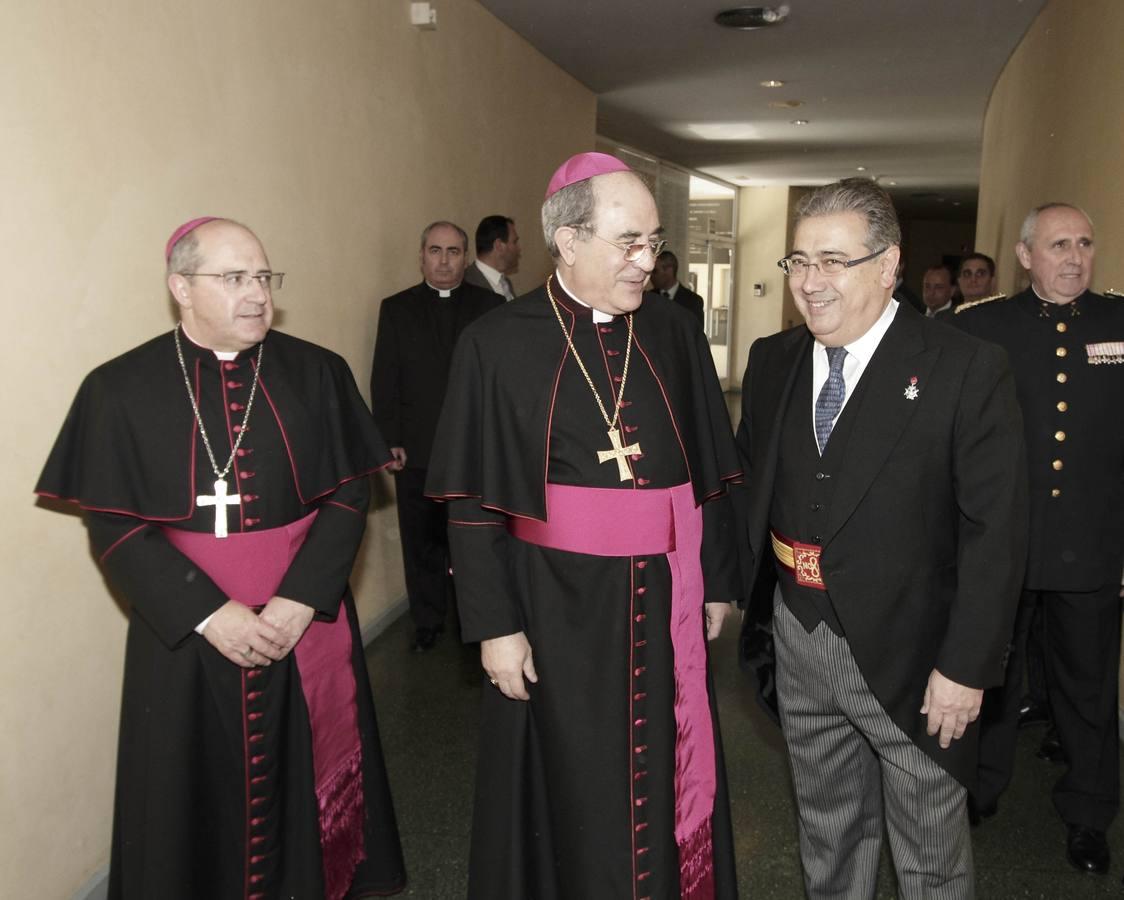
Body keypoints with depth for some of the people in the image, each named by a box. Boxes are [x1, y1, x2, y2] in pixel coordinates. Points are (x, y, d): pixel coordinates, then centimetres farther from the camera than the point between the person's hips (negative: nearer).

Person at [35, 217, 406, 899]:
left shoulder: (316, 373, -1)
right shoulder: (122, 389, -4)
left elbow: (348, 495, -2)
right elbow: (113, 527, -6)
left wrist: (302, 599, -14)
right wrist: (206, 612, -16)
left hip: (308, 623, 1)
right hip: (185, 636, -1)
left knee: (309, 784, 14)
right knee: (202, 795, 13)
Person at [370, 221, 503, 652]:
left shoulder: (491, 306, 3)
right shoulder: (396, 309, 5)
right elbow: (384, 381, 2)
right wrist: (390, 442, -4)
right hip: (416, 451, 1)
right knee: (422, 541, 10)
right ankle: (427, 621, 24)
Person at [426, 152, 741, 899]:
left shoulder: (676, 337, 3)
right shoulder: (497, 345, -7)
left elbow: (712, 474, 9)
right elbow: (474, 504, -7)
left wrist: (719, 582, 9)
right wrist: (496, 625, -10)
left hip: (664, 606, 3)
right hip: (557, 611, -3)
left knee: (667, 776, 17)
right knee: (570, 791, 13)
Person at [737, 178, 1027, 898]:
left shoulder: (968, 370, -14)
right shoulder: (771, 362, 3)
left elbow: (996, 531, -14)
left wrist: (967, 667, -16)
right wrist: (752, 608, 2)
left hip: (908, 652, -4)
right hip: (798, 640, 4)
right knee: (828, 827, 24)